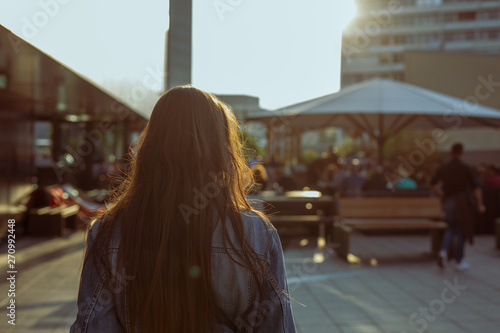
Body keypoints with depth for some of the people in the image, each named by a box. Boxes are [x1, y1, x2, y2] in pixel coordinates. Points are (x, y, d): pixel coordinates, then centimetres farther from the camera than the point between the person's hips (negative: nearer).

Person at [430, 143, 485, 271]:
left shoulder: (443, 168, 1)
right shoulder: (465, 169, -9)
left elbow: (432, 185, 4)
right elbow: (475, 188, -7)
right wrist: (480, 204, 2)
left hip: (448, 202, 4)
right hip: (462, 202, -4)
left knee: (451, 228, 20)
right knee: (462, 231, 8)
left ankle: (444, 251, -5)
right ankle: (459, 261, 13)